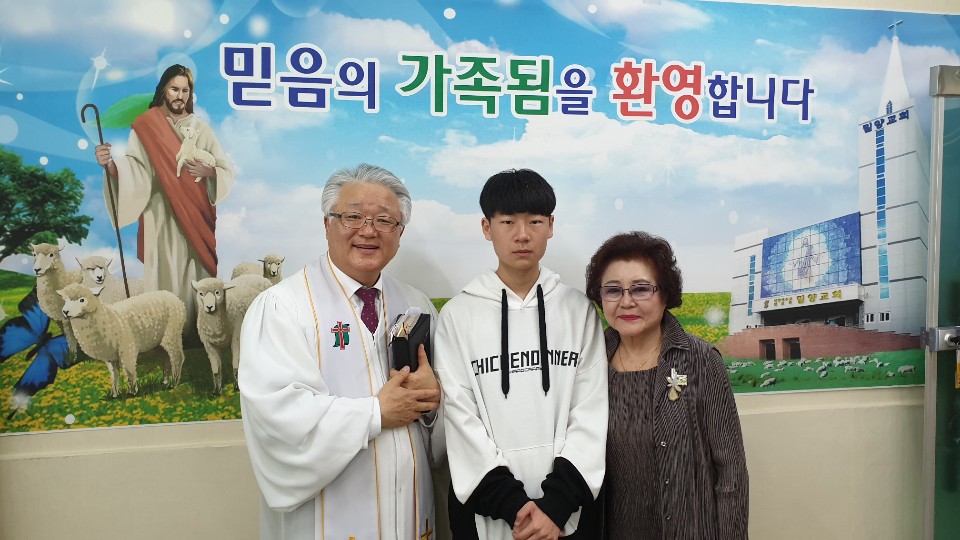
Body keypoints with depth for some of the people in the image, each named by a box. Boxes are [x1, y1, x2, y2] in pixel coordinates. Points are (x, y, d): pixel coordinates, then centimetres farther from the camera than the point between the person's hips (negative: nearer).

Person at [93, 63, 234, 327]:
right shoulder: (146, 127, 2)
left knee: (195, 278, 3)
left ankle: (197, 333, 14)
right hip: (162, 219, -2)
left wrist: (208, 171, -13)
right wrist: (111, 164, -29)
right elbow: (133, 170, -9)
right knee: (166, 278, -1)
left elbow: (227, 172, 7)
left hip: (196, 220, 2)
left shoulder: (201, 129, 8)